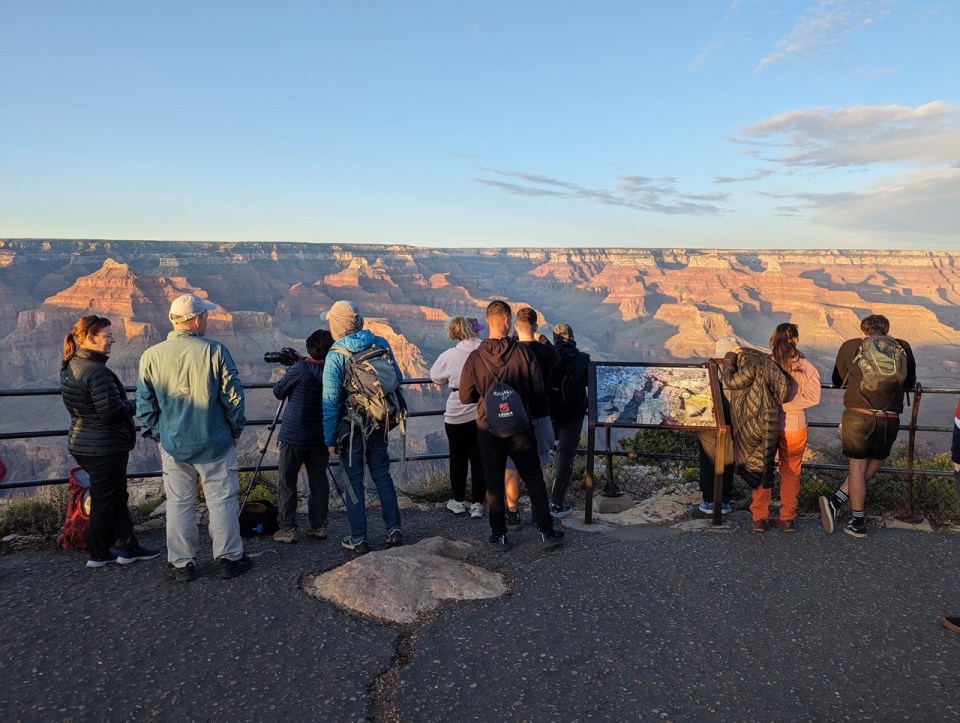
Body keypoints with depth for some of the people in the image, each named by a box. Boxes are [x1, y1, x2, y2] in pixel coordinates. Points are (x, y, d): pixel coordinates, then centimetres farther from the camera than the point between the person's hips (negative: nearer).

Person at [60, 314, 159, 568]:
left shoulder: (70, 366, 8)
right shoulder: (96, 371, -24)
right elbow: (113, 411, -25)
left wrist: (127, 404, 12)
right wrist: (135, 404, -7)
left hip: (82, 443, 10)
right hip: (105, 448, -10)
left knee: (117, 496, 16)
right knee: (105, 499, 6)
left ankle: (127, 547, 22)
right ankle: (98, 554, 20)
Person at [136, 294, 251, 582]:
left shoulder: (151, 356, -3)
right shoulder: (215, 351, -11)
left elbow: (144, 405, 4)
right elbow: (233, 397, -7)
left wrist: (155, 434, 16)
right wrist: (235, 429, 7)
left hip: (173, 444, 3)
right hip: (215, 442, -2)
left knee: (179, 503, 12)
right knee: (222, 500, 8)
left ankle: (181, 563, 21)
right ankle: (229, 558, 17)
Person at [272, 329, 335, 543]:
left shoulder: (300, 369, -16)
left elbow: (278, 392, -3)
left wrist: (289, 370, 11)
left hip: (294, 435, -4)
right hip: (321, 437, 4)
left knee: (287, 481, 7)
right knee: (318, 481, 13)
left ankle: (287, 529, 9)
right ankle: (319, 526, 18)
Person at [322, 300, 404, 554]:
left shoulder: (336, 355, -14)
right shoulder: (381, 344, -2)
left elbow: (331, 400, -13)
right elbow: (397, 379, 6)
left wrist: (330, 439, -7)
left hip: (351, 428, -4)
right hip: (380, 426, 4)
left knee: (353, 482, 7)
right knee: (383, 476, 16)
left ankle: (358, 540, 14)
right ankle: (394, 530, 22)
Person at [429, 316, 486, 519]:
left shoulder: (449, 356, -7)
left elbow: (435, 376, 8)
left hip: (456, 415, 0)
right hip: (483, 414, 0)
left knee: (458, 457, 15)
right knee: (478, 458, 10)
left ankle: (458, 502, 26)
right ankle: (477, 504, 15)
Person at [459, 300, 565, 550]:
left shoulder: (475, 357, -11)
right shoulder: (523, 352, -12)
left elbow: (465, 397, -5)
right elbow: (538, 391, -7)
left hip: (488, 429, 0)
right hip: (520, 428, 0)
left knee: (494, 483, 12)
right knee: (534, 480, 14)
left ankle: (499, 535, 20)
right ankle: (546, 531, 20)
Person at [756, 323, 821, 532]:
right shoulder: (806, 367, -8)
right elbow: (813, 397, -15)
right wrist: (784, 405, -14)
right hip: (794, 427, 1)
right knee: (791, 473, 16)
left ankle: (759, 517, 17)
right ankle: (788, 518, 22)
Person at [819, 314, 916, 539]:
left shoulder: (850, 346, 6)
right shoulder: (903, 348, 10)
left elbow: (838, 381, 18)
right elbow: (910, 383, 22)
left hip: (857, 415, -1)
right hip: (889, 419, 1)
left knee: (858, 466, 10)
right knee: (874, 463, 18)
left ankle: (858, 523, 12)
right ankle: (836, 501, 8)